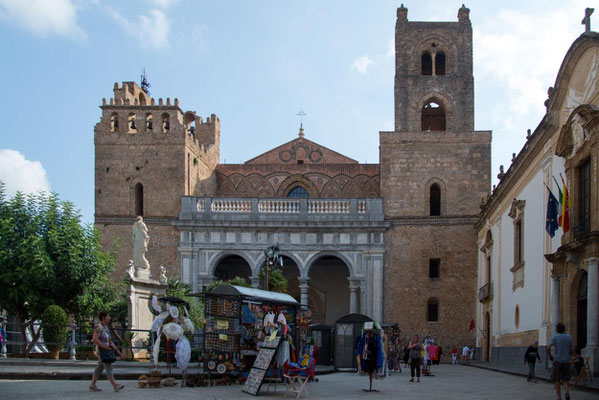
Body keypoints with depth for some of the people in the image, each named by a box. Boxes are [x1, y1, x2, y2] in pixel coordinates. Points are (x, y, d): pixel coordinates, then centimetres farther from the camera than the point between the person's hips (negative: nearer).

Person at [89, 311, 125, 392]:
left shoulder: (106, 328, 17)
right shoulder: (99, 327, -10)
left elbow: (110, 341, 21)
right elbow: (95, 340, -18)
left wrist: (117, 351, 17)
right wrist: (105, 347, -19)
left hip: (107, 350, 9)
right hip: (102, 350, -9)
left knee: (99, 368, 11)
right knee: (108, 367, -12)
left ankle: (92, 385, 17)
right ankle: (115, 385, -16)